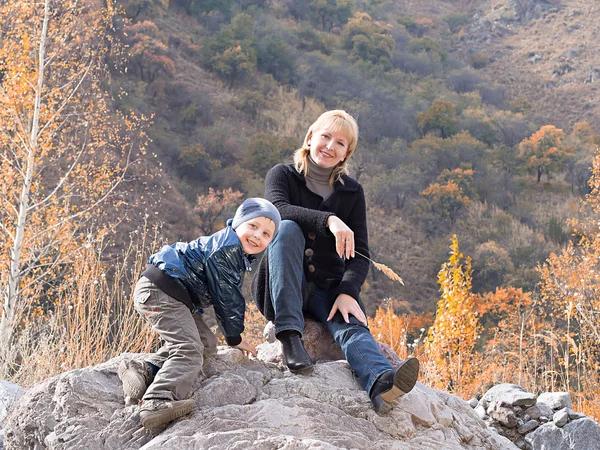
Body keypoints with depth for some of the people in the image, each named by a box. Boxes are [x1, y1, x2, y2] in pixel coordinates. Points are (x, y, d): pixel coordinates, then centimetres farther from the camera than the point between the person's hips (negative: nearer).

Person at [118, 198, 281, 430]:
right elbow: (225, 294, -13)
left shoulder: (237, 252, 17)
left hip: (175, 296, 11)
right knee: (189, 350, -21)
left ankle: (146, 368, 2)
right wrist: (235, 337, -3)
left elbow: (228, 295, 26)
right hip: (159, 291, -11)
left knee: (207, 343, 13)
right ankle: (157, 401, -37)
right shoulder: (226, 246, -16)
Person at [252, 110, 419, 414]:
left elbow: (360, 253, 1)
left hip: (328, 288, 2)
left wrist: (347, 292, -19)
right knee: (287, 229, -29)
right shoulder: (283, 175, 4)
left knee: (351, 322, -30)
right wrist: (328, 220, -36)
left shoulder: (351, 192, 10)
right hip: (282, 289, -2)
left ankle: (381, 382, -62)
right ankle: (289, 333, -39)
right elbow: (278, 209, -20)